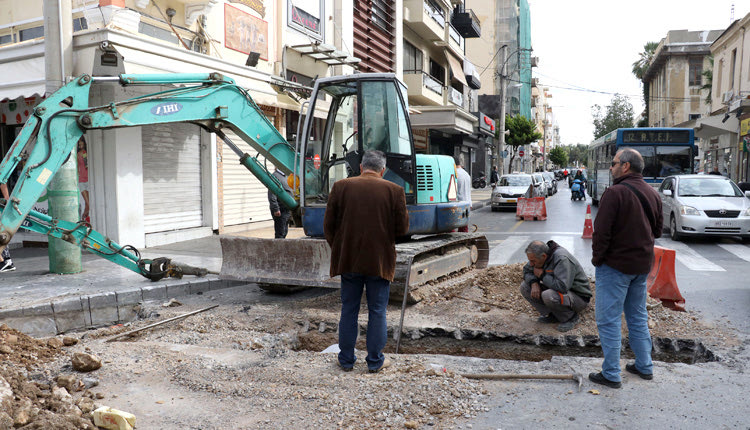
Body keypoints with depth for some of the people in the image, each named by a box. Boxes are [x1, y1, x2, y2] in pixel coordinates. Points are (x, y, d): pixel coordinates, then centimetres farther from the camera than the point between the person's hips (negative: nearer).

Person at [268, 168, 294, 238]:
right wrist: (276, 209, -24)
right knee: (280, 233, -6)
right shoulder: (275, 176, -14)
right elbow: (272, 195, -21)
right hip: (281, 210, -9)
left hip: (287, 210, 9)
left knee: (284, 232, 15)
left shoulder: (285, 176, 16)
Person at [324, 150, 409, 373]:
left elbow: (328, 225, 1)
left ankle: (346, 359, 21)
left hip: (348, 260, 1)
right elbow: (403, 228, -3)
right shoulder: (394, 191, -5)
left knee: (348, 310, 12)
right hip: (380, 261, -1)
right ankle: (375, 361, 17)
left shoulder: (340, 187, -1)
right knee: (377, 311, 10)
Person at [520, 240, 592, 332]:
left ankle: (571, 317, -8)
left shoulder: (562, 258, -30)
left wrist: (542, 275, -26)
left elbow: (562, 286, -39)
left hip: (579, 297, -8)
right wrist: (534, 283, -15)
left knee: (548, 296, -37)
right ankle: (552, 315, 2)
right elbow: (527, 270, 7)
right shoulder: (541, 255, -7)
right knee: (524, 287, -5)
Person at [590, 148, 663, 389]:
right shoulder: (652, 194, 8)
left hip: (616, 264, -8)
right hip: (643, 265, 8)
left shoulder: (616, 192, -18)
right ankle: (644, 366, 29)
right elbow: (657, 230, 17)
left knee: (609, 320, 0)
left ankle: (611, 375, 5)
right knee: (638, 317, 20)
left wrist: (597, 258, -9)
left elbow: (602, 231, -20)